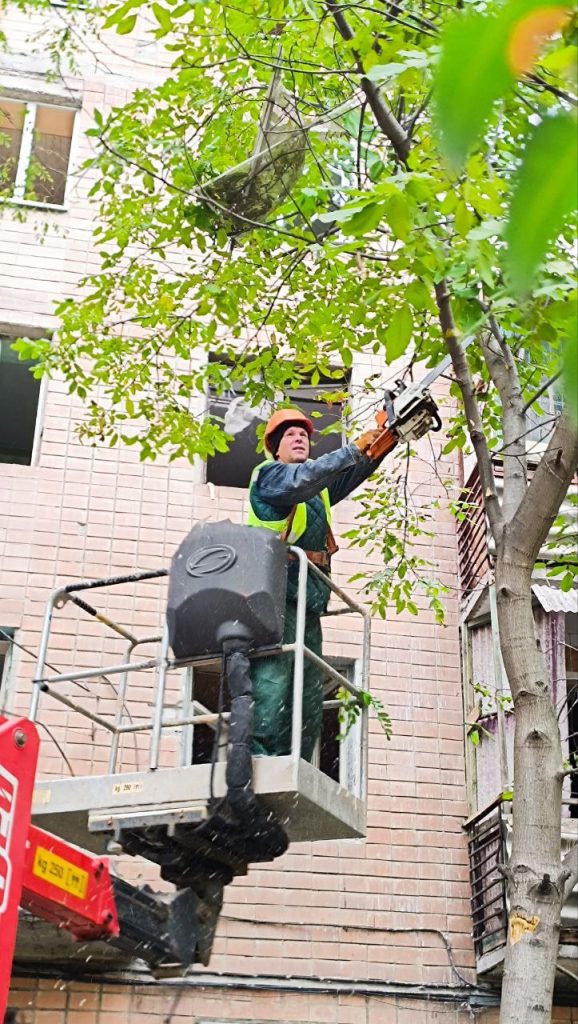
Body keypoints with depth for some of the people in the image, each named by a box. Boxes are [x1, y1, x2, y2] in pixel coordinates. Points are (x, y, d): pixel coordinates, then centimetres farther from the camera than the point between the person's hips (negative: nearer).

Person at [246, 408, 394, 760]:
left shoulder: (320, 487, 28)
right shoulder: (269, 473, 5)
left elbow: (359, 470, 21)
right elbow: (300, 482, -16)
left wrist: (384, 437, 3)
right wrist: (354, 449, -18)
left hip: (308, 604, 8)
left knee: (309, 702, 1)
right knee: (272, 679, -22)